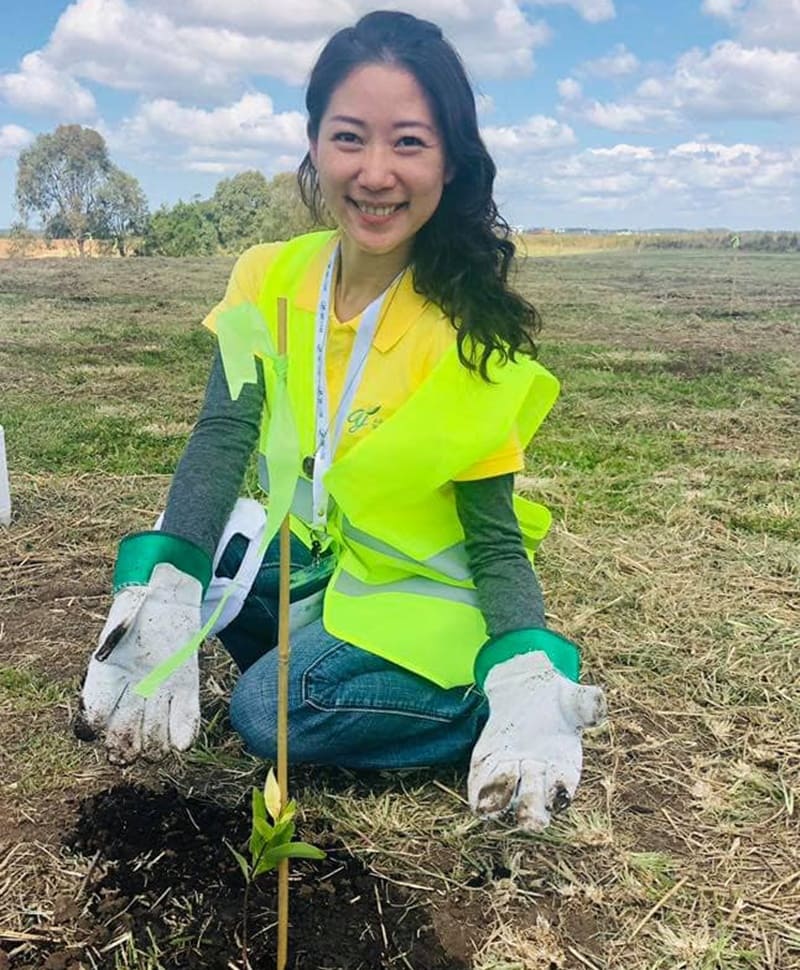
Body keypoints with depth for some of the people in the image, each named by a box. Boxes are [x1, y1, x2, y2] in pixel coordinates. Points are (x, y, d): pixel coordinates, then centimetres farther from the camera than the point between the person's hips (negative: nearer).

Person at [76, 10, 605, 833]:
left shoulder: (471, 334, -21)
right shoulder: (272, 279, -10)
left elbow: (496, 544, -16)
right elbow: (221, 436, -21)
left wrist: (534, 689, -33)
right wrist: (162, 601, -37)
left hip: (426, 599, -4)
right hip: (310, 561, 5)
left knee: (271, 713, -23)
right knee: (151, 559, -14)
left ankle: (470, 707, -4)